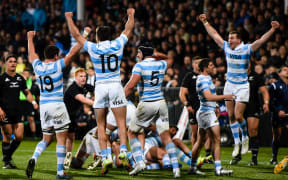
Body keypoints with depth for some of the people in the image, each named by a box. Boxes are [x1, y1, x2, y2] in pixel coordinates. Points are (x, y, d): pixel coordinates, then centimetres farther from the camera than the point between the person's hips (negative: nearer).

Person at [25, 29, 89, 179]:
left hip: (43, 105, 5)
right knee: (61, 139, 1)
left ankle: (34, 158, -13)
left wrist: (30, 38, 40)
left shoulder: (38, 66, 4)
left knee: (46, 139, 15)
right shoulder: (57, 65, -8)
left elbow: (31, 54, 24)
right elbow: (72, 53, -6)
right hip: (57, 105, -5)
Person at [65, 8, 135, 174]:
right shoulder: (118, 45, 2)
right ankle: (123, 151, -21)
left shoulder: (93, 48, -1)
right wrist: (131, 15, 36)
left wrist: (69, 18, 24)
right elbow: (128, 29, 19)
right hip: (116, 86, 0)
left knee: (101, 126, 6)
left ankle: (105, 157, -5)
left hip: (100, 86, 0)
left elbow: (76, 34, 12)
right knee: (121, 123, -1)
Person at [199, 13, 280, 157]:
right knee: (231, 116, 5)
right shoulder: (226, 47, 2)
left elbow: (262, 40, -22)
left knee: (238, 115, -10)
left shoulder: (246, 49, -12)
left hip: (242, 87, -5)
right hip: (229, 85, 5)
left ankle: (245, 138, 14)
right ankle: (236, 143, 16)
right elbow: (214, 35, 13)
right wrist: (205, 22, 17)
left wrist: (273, 30, -34)